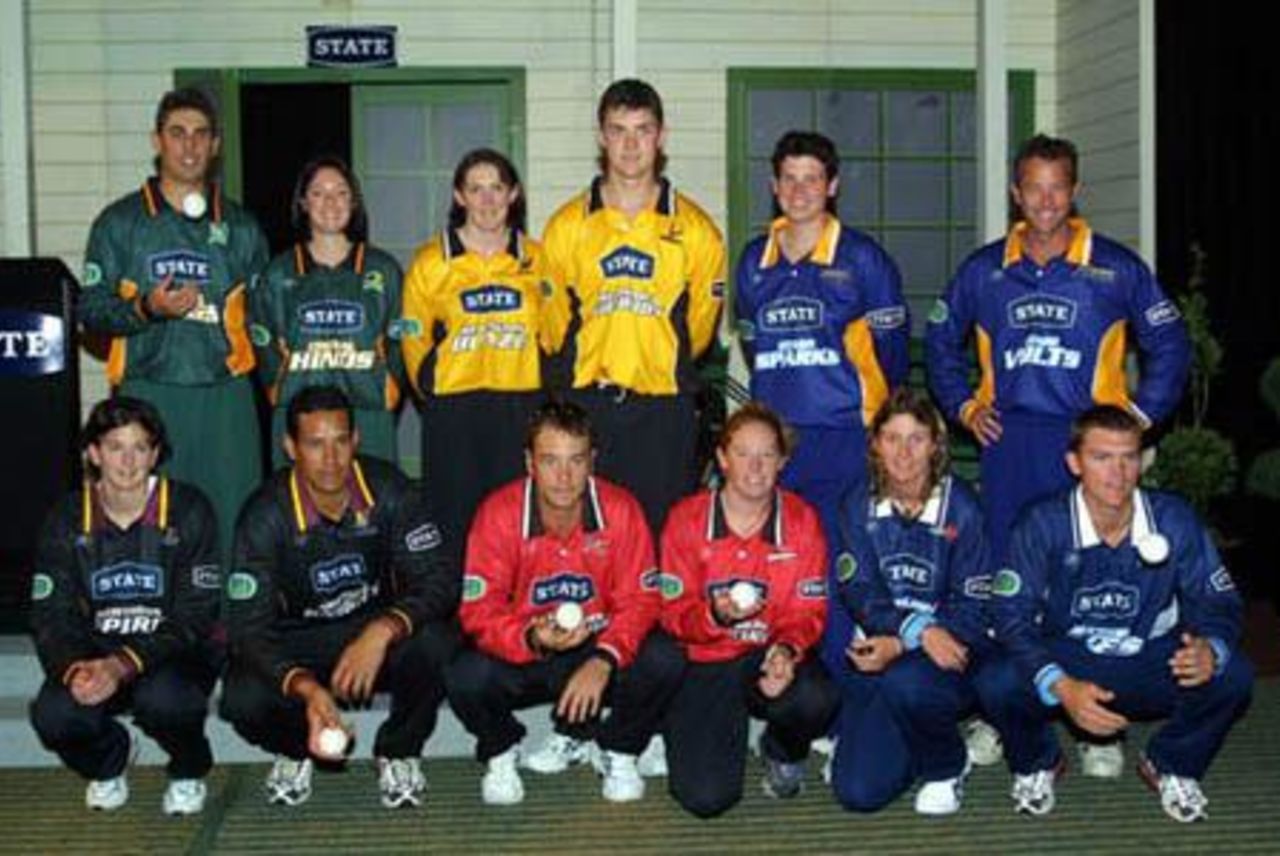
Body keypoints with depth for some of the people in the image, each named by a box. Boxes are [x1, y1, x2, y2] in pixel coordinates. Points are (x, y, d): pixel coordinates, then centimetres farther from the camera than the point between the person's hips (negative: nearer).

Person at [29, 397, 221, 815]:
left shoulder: (188, 511, -11)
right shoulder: (67, 519, -1)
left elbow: (194, 617, -15)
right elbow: (50, 617, -4)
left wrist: (123, 666, -30)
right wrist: (75, 668, -28)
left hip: (174, 653, -3)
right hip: (94, 654, 3)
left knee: (162, 699, -36)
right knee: (52, 714, -27)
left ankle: (189, 772, 2)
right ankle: (105, 765, 11)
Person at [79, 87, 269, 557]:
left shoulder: (240, 226, 15)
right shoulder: (120, 222, 8)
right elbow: (91, 309, 4)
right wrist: (146, 309, -13)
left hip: (225, 396, 2)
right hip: (149, 394, -1)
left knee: (233, 515, -1)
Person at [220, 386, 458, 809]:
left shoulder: (387, 490, -15)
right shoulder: (266, 515, -19)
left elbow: (439, 580, -18)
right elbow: (248, 627, -22)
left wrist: (384, 630, -38)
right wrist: (306, 687, -41)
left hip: (379, 634, 1)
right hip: (296, 646, 0)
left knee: (434, 644, -32)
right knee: (242, 700, -30)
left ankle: (399, 752, -1)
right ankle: (294, 751, 8)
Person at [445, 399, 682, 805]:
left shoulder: (620, 509, -13)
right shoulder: (499, 513, -15)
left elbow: (640, 599, -12)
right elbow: (479, 610, -16)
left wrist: (604, 660, -30)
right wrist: (531, 638, -37)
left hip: (600, 651, 1)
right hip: (522, 655, -1)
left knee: (664, 660, -27)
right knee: (466, 677, -30)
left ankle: (619, 751, 6)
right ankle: (501, 751, 7)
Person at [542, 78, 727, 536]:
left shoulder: (695, 229, 3)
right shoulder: (566, 225, 5)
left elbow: (699, 325, 10)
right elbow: (555, 325, 11)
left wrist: (665, 369, 11)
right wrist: (588, 370, 11)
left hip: (664, 406, 0)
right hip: (585, 406, 1)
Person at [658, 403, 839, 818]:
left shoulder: (801, 519, -2)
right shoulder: (687, 518, -5)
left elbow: (809, 611, -3)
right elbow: (674, 612, -5)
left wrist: (787, 650, -25)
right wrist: (716, 616, -28)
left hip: (771, 656, 1)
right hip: (705, 662, -1)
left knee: (816, 700, -35)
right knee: (706, 797, -18)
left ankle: (783, 752, 5)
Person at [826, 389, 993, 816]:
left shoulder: (959, 507, -8)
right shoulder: (860, 503, 1)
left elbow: (973, 609, -9)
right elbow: (857, 590, -6)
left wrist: (900, 645, -24)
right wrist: (920, 629, -25)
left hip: (950, 656, -2)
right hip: (880, 649, 3)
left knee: (903, 681, -37)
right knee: (858, 791, -12)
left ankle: (947, 765, -5)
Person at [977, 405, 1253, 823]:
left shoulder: (1174, 520, -12)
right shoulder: (1043, 524, -17)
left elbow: (1219, 601, -5)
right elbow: (1011, 614, -20)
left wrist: (1210, 650, -30)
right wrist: (1061, 687, -36)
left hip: (1151, 667, 2)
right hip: (1065, 660, -1)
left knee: (1232, 677, -25)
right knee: (997, 684, -31)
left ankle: (1172, 767, 7)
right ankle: (1037, 763, 7)